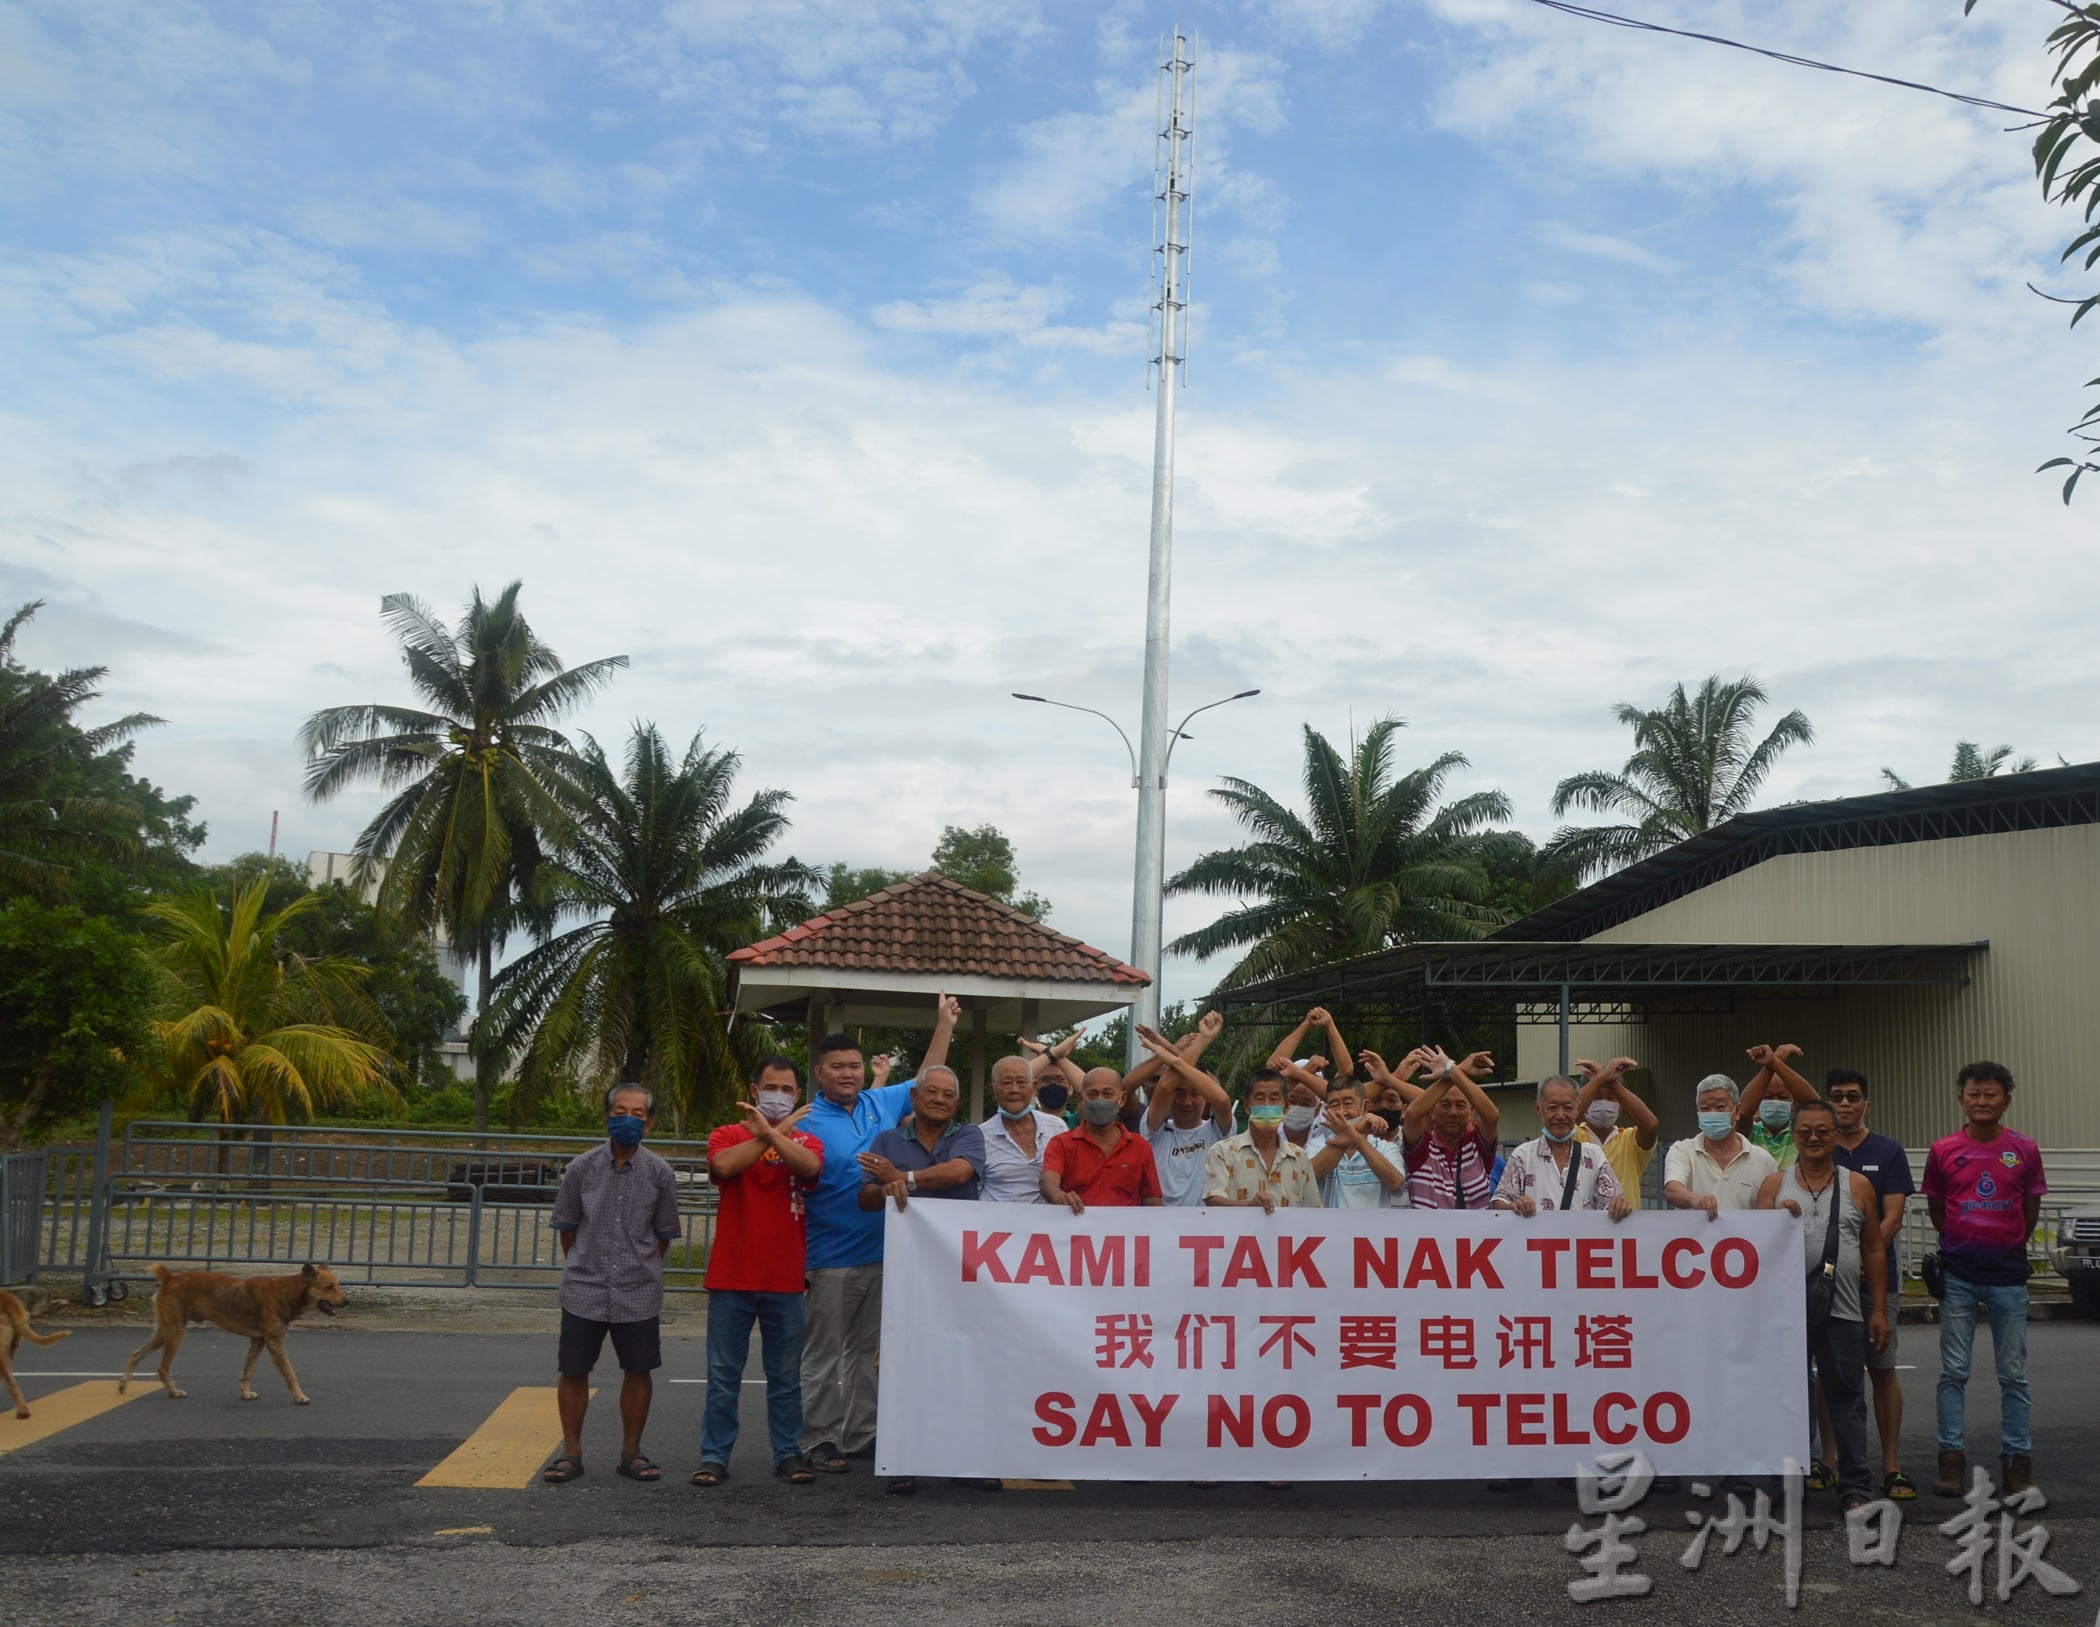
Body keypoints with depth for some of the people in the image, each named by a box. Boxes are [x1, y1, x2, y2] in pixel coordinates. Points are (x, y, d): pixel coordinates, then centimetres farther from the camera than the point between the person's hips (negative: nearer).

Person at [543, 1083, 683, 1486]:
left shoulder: (659, 1173, -3)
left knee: (638, 1370, 6)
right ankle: (571, 1452, 18)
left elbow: (664, 1233, 8)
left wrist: (643, 1269, 10)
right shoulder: (581, 1167, -3)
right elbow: (566, 1226, 8)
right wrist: (581, 1267, 11)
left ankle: (631, 1453, 20)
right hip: (584, 1290, 0)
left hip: (639, 1291, 0)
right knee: (573, 1370, 4)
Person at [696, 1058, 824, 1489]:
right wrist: (770, 1131, -11)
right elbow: (724, 1165, -18)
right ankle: (714, 1455, 11)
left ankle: (788, 1453, 17)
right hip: (730, 1278, -1)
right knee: (723, 1376, 3)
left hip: (785, 1281, 1)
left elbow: (810, 1166, -15)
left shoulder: (805, 1140, 9)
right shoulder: (727, 1135, 5)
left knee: (786, 1378, 8)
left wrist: (771, 1132, -19)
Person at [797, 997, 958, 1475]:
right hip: (832, 1259, -6)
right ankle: (820, 1441, 11)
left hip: (882, 1254, 6)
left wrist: (945, 1023, 21)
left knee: (866, 1352, 14)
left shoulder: (882, 1104, 8)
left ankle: (861, 1435, 23)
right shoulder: (808, 1123, -9)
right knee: (824, 1356, 3)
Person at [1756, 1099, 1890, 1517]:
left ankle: (1855, 1488, 9)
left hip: (1843, 1309, 0)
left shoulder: (1858, 1187, 10)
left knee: (1847, 1398, 2)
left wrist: (1879, 1310, 6)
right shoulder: (1774, 1184, 10)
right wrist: (1776, 1218, -12)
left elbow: (1874, 1251, 10)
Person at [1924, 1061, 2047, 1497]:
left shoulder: (2025, 1150, 0)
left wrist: (2008, 1248, 11)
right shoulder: (1943, 1150, 0)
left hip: (2008, 1276, 0)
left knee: (2013, 1374, 5)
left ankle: (2017, 1462, 13)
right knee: (1953, 1371, 2)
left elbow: (2031, 1209, 10)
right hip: (1958, 1276, 0)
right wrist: (1959, 1246, 11)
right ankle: (1951, 1461, 7)